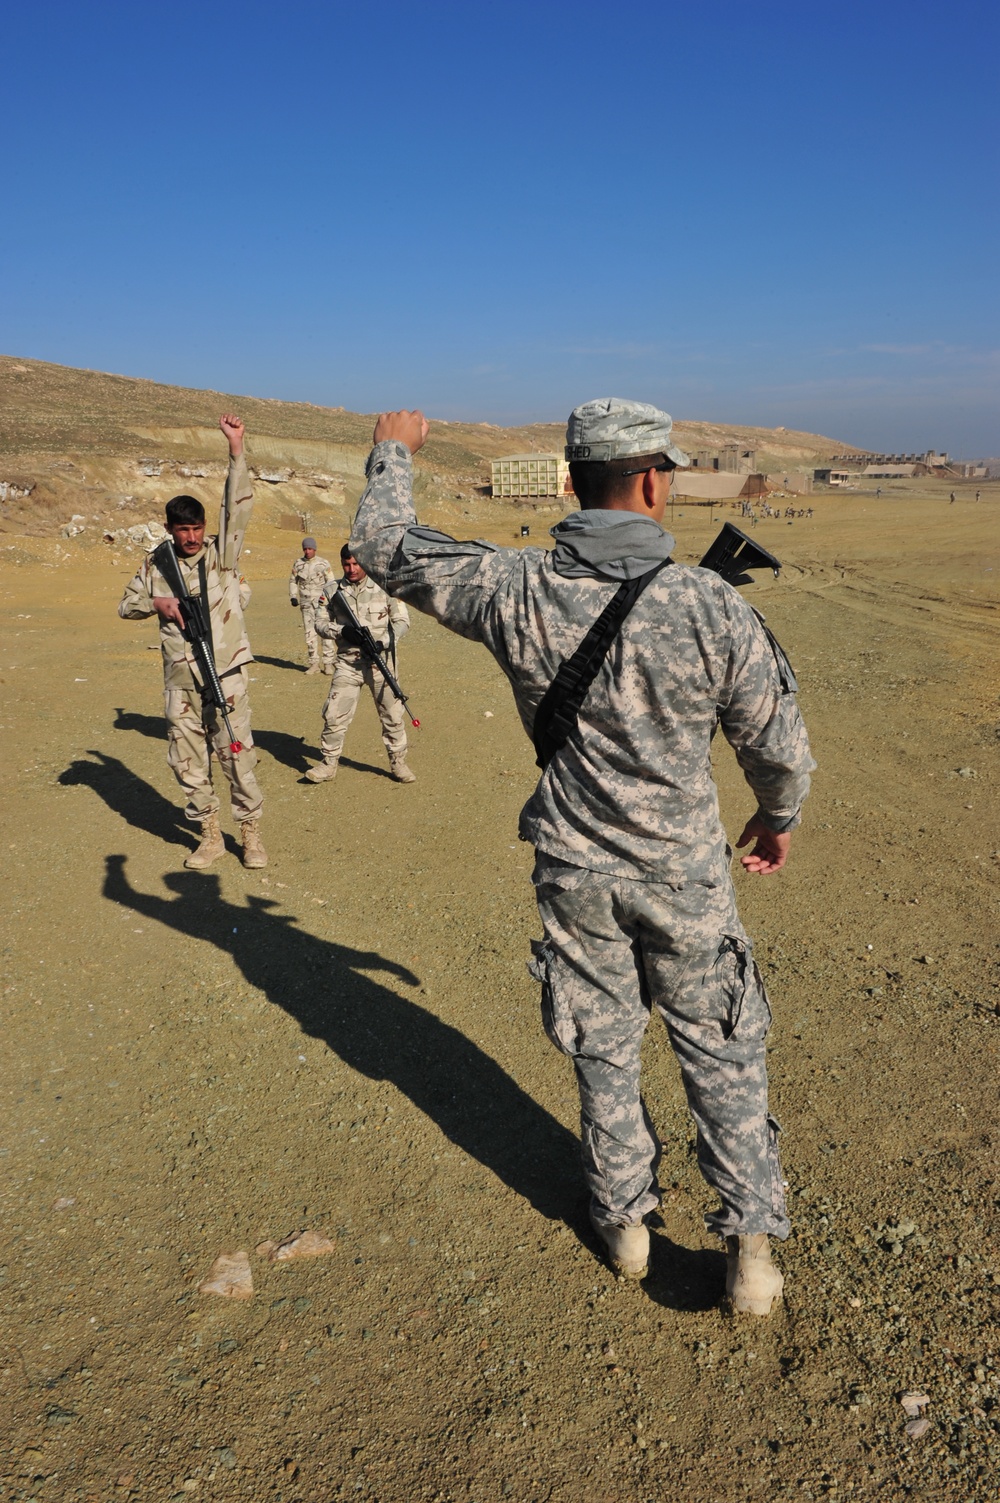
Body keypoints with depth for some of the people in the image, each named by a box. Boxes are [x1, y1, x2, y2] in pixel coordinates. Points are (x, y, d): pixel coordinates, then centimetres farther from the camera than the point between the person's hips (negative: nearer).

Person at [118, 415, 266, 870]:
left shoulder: (222, 554, 0)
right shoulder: (156, 566, 9)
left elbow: (238, 506, -10)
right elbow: (126, 605, 17)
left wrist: (236, 448, -16)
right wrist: (156, 602, -4)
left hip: (225, 672, -3)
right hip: (179, 679, 4)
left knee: (236, 754, -4)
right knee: (187, 761, 7)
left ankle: (251, 835, 10)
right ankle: (210, 836, 22)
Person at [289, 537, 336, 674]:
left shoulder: (323, 564, -2)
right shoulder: (298, 564, 8)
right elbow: (292, 580, 18)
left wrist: (326, 596, -16)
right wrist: (293, 596, 5)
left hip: (321, 602, -4)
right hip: (306, 603, 4)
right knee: (309, 633, 5)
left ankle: (328, 663, -6)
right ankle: (314, 664, 12)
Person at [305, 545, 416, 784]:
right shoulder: (334, 591, 3)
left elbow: (402, 620, -2)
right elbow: (320, 623, 6)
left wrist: (383, 642, -18)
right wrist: (341, 631, -14)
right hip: (348, 663, 1)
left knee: (392, 714, 6)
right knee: (334, 715, 0)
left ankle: (398, 762, 22)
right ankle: (329, 763, 14)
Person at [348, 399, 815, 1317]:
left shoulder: (517, 592, -15)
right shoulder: (713, 605, -18)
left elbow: (387, 548, 0)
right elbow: (779, 742, -6)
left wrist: (393, 454, 19)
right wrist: (778, 820, 15)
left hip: (575, 872, 2)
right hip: (683, 875, -1)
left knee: (602, 1050, 21)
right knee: (721, 1054, 17)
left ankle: (623, 1220, 39)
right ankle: (752, 1240, 24)